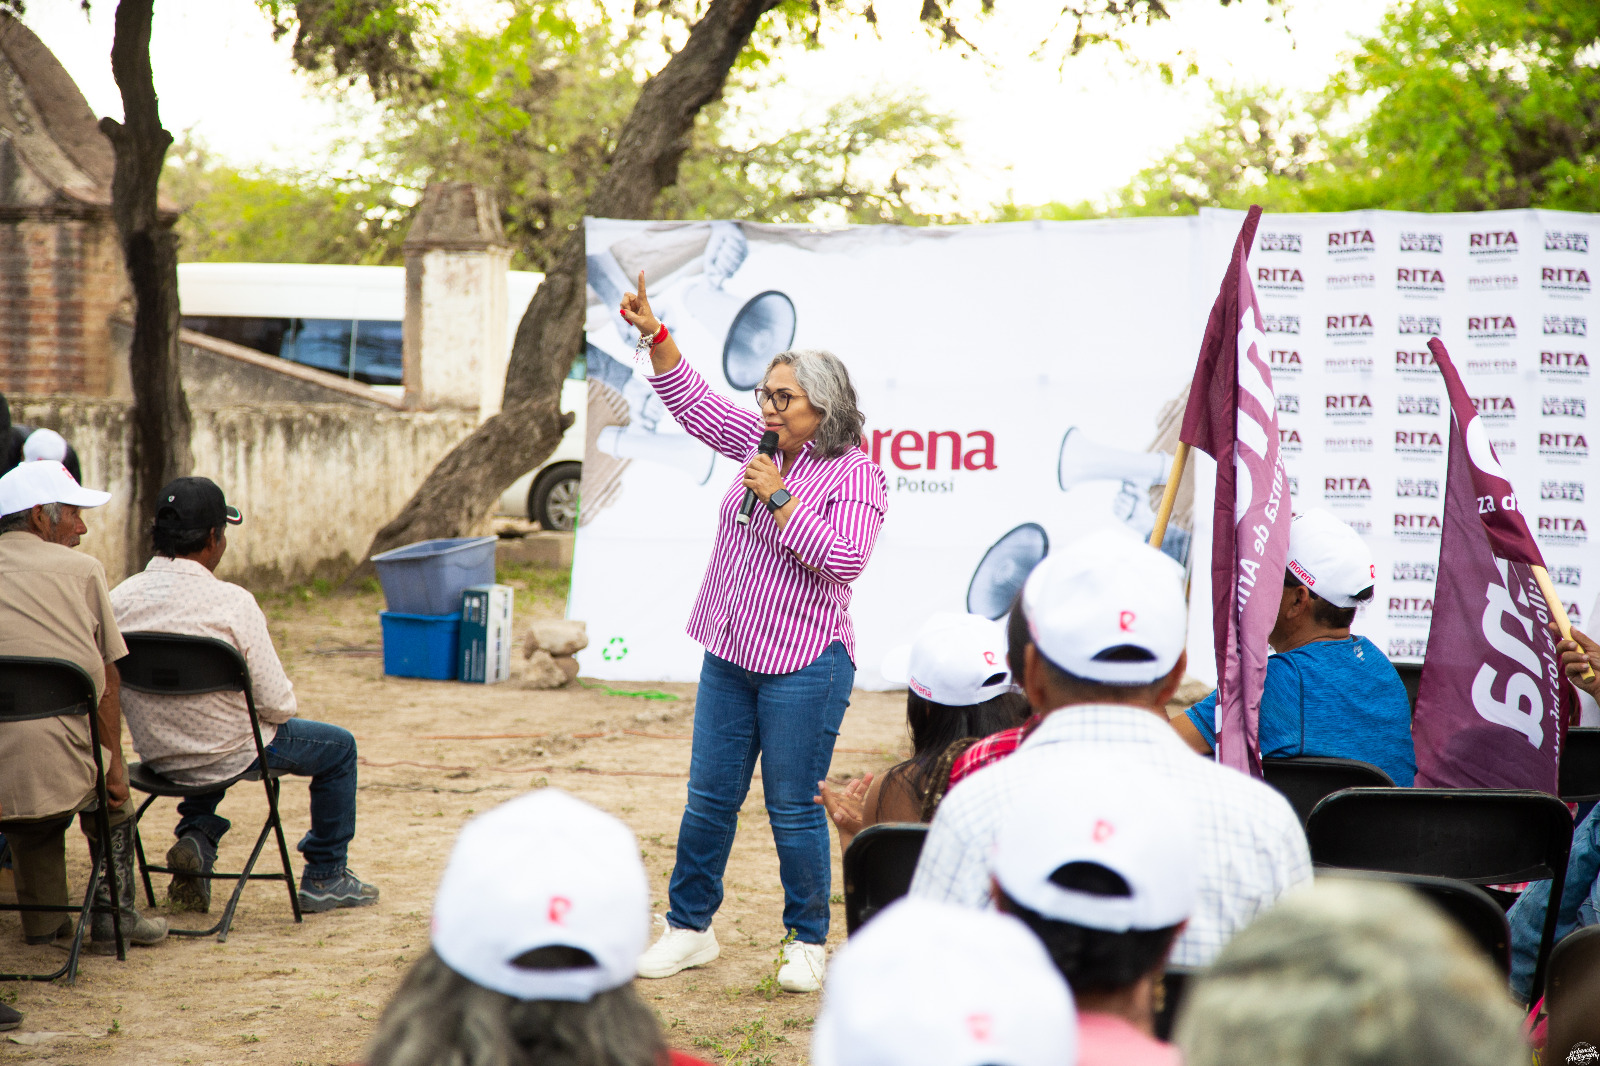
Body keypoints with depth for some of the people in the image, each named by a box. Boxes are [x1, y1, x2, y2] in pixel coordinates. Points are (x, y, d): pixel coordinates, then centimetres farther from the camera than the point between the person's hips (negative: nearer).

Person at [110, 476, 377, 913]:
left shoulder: (119, 599, -10)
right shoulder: (232, 602, -24)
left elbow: (115, 693, 2)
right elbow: (278, 705, -19)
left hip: (156, 757, 5)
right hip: (230, 756, -5)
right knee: (339, 747, 20)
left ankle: (196, 836, 21)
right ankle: (325, 878, 28)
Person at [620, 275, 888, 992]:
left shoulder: (854, 475, -10)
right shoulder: (760, 444, 10)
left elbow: (843, 560, -21)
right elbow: (692, 399, 16)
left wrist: (781, 498, -20)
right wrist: (653, 333, 5)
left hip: (804, 664, -7)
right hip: (730, 656, 7)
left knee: (792, 808, -1)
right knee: (709, 798, 10)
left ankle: (807, 941, 13)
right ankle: (690, 929, 20)